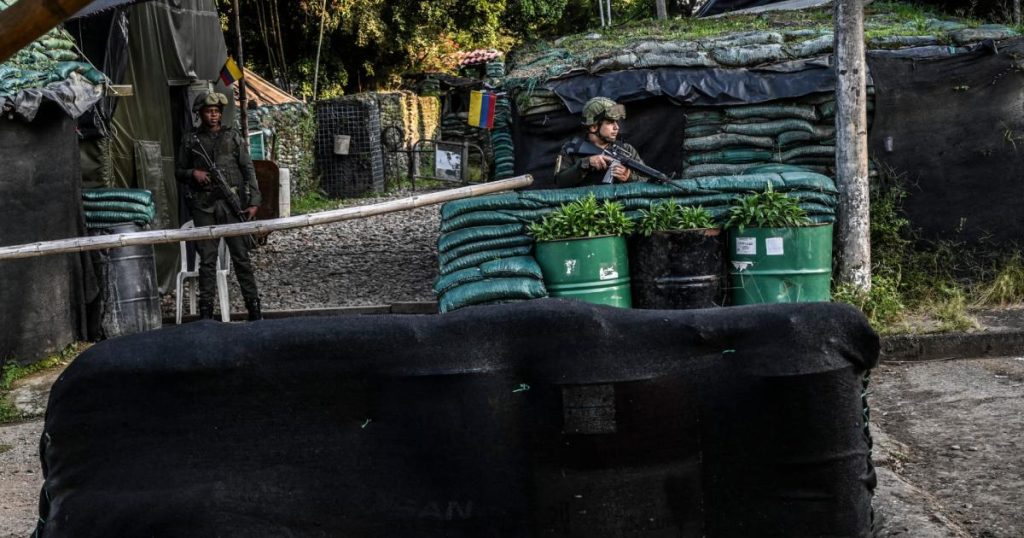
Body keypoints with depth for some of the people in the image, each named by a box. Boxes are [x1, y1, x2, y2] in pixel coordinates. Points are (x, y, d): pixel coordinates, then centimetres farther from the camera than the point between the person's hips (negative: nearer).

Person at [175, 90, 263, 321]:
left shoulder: (233, 136, 9)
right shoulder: (191, 141, 10)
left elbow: (248, 170, 6)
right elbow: (178, 171, 17)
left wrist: (253, 201, -3)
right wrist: (193, 173, -6)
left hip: (232, 203, 0)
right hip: (203, 206, 1)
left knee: (241, 256, -1)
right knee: (207, 259, 2)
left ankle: (254, 306, 3)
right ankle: (206, 309, 6)